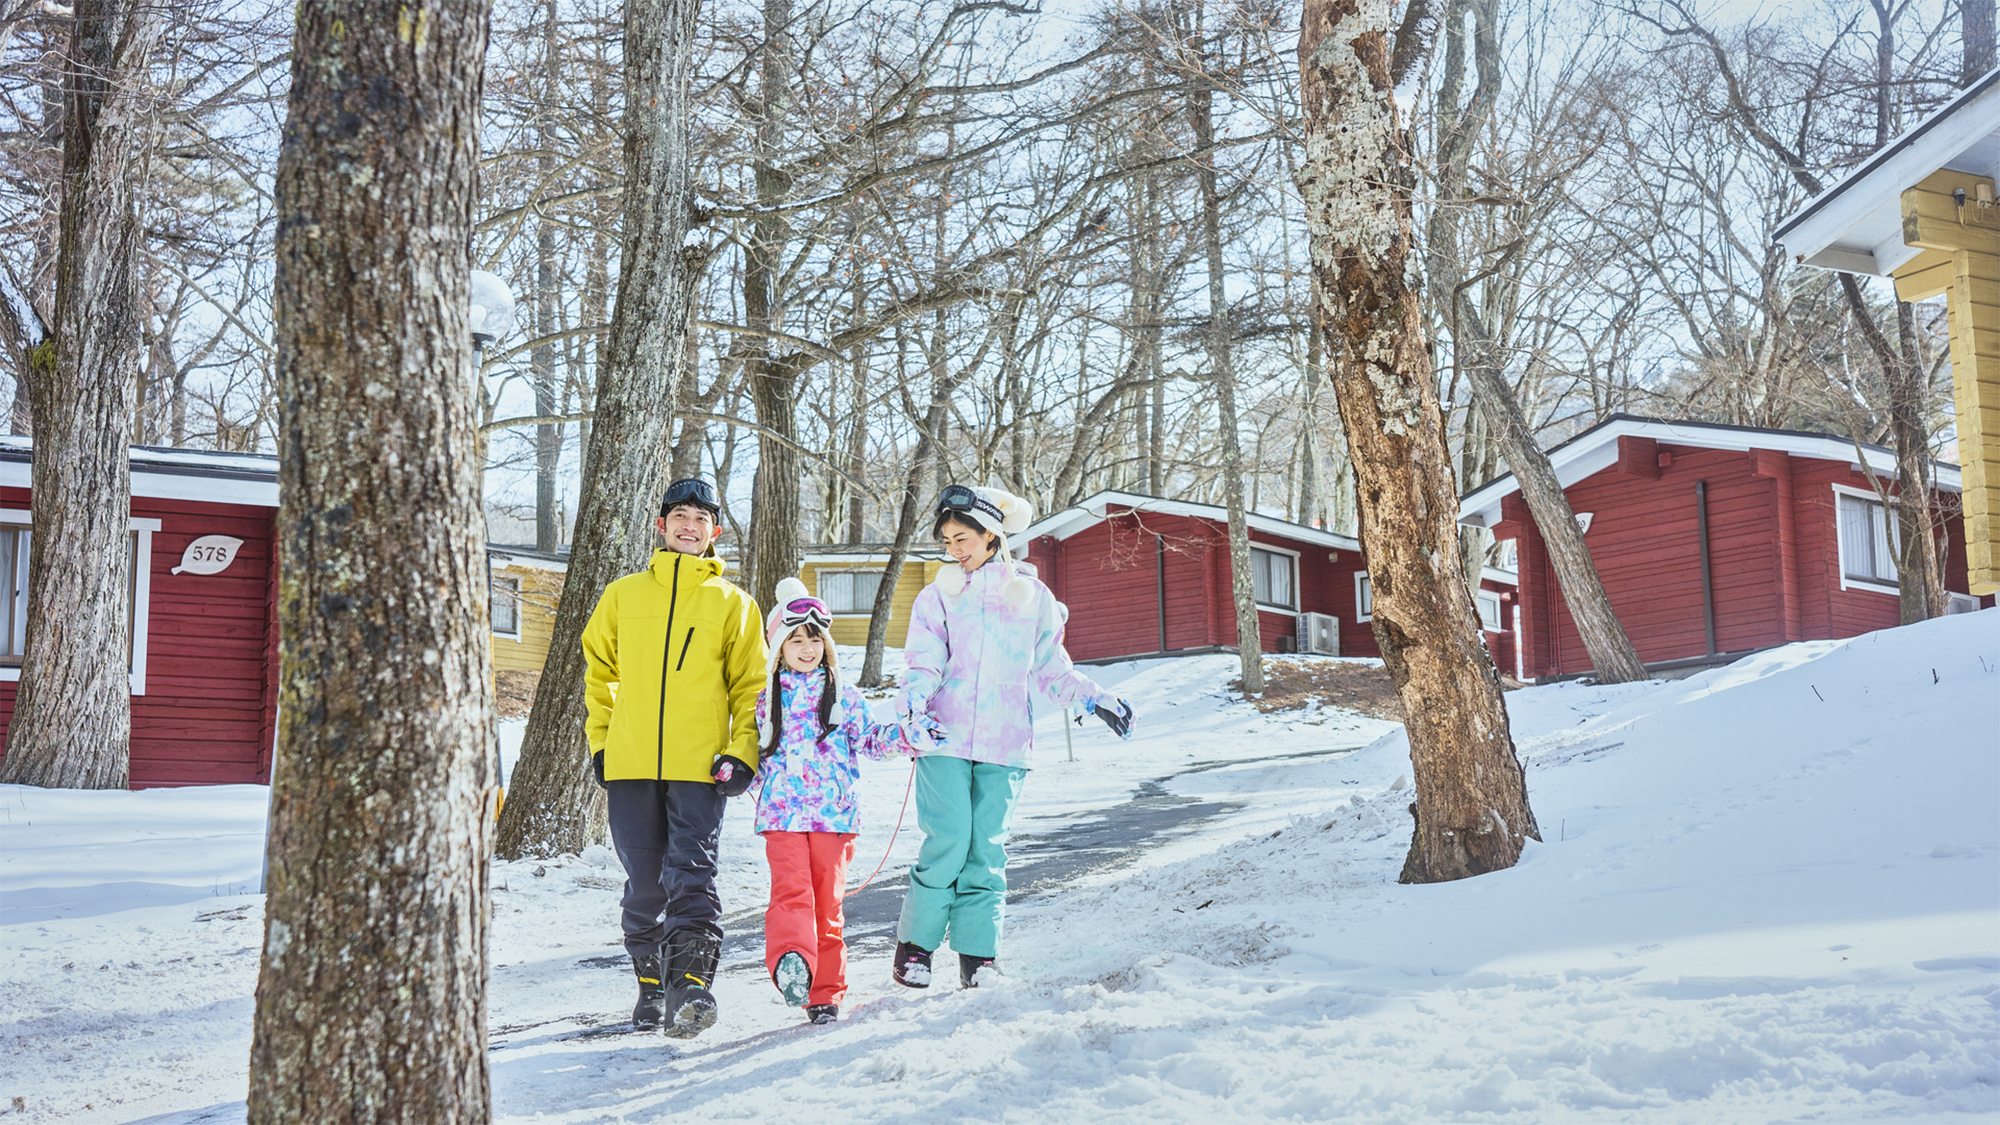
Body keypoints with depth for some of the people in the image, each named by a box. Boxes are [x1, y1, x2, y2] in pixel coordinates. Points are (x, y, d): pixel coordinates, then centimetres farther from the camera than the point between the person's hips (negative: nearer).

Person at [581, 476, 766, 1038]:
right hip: (630, 762, 2)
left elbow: (750, 685, 8)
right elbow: (598, 671, 20)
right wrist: (601, 740, 12)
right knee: (644, 883, 8)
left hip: (700, 766, -2)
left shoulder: (733, 603, 8)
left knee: (690, 876, -11)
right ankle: (651, 985, 20)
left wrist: (742, 753, -4)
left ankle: (693, 982, -12)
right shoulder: (624, 595, 12)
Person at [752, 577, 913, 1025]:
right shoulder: (764, 698, 12)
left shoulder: (843, 695, 12)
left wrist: (904, 736, -3)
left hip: (833, 812, 1)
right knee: (792, 890, -21)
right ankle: (791, 961, -40)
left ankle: (825, 992, 10)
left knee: (827, 900, 3)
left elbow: (869, 739, 13)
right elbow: (752, 749, 19)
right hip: (783, 811, -1)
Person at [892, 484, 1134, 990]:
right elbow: (923, 664, 0)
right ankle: (915, 944, 4)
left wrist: (1095, 699, 3)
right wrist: (913, 708, -19)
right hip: (944, 739, -1)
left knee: (986, 847, -2)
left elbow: (1051, 670, 17)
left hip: (1004, 742, 1)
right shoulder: (939, 596, 8)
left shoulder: (1033, 597, 10)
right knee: (948, 841, -11)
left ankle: (978, 953, 6)